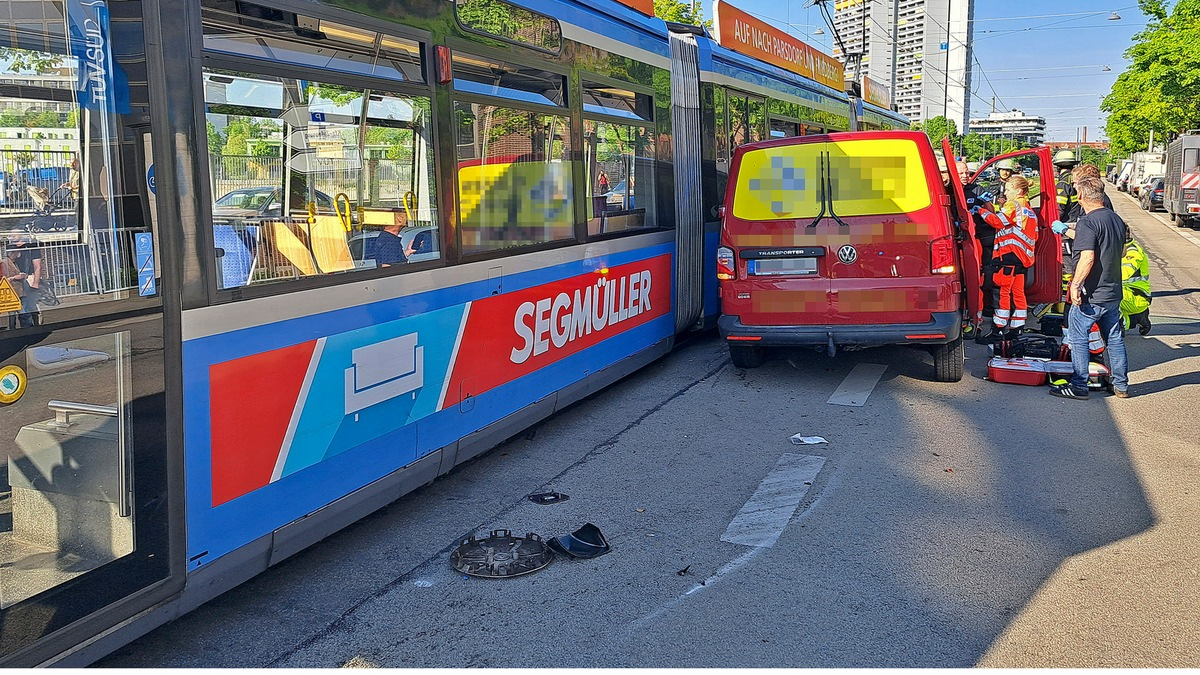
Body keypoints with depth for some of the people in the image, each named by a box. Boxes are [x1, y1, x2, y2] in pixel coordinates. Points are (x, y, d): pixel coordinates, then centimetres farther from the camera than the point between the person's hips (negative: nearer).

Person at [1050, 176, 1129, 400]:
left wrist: (1075, 284, -21)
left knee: (1078, 337, 2)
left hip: (1091, 295, -8)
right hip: (1113, 292, 8)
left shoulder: (1088, 222, -17)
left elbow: (1088, 258, -27)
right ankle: (1121, 385, 22)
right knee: (1114, 338, 15)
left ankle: (1079, 386, 4)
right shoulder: (1117, 219, 9)